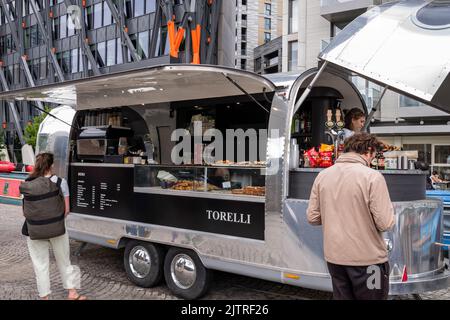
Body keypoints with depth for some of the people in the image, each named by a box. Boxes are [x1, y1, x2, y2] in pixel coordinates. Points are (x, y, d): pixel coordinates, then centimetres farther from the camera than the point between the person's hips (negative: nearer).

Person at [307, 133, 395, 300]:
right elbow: (385, 224, -15)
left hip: (334, 257, 5)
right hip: (367, 259, -4)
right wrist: (388, 205, 4)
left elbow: (312, 217, 3)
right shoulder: (372, 176, -14)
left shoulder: (322, 175, 0)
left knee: (341, 296, 19)